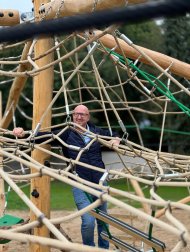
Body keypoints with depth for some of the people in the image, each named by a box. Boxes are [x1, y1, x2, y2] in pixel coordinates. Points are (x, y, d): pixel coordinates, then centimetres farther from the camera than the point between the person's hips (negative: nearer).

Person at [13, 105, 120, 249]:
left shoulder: (97, 131, 4)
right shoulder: (66, 134, -5)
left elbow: (114, 136, 22)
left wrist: (116, 139, -1)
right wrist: (23, 133, -29)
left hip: (100, 182, 4)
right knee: (88, 221, -16)